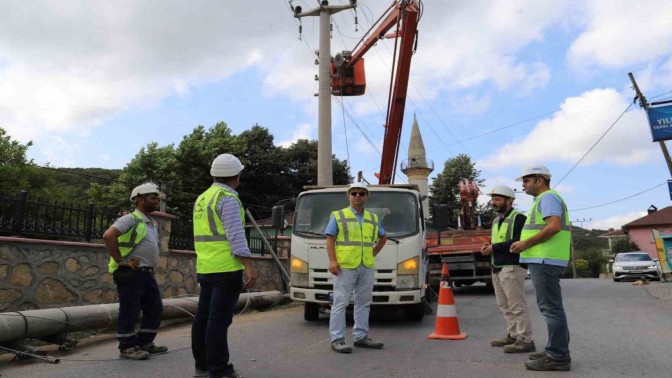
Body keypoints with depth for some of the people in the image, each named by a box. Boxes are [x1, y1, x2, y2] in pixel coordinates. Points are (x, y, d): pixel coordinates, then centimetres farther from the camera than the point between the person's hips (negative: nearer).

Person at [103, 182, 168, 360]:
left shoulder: (152, 223, 17)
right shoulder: (131, 219, -12)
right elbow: (108, 235, -26)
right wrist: (120, 260, -21)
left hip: (147, 273, 9)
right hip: (130, 273, -9)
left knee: (155, 309, 12)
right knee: (130, 312, -2)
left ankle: (144, 343, 22)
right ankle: (127, 348, 9)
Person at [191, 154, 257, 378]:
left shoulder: (202, 199, 16)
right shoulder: (228, 199, -11)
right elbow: (235, 236, -19)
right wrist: (249, 267, -20)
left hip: (205, 267, 9)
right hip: (226, 268, -9)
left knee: (203, 317, 11)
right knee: (219, 320, -6)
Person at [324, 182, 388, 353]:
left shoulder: (373, 218, 15)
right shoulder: (338, 216, 2)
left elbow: (383, 237, 27)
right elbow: (330, 240, -3)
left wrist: (373, 253, 14)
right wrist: (332, 261, -15)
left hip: (367, 267, 5)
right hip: (345, 266, -5)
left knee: (364, 303, 11)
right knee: (340, 303, -4)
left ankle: (361, 336, 21)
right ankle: (337, 339, 1)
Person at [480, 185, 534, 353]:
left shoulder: (518, 218, -8)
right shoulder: (496, 220, 21)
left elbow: (519, 242, -21)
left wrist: (494, 247, -16)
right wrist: (488, 246, 5)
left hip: (512, 268, -9)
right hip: (498, 269, 9)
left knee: (517, 306, -6)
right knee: (505, 306, 12)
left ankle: (526, 340, 0)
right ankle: (513, 335, 21)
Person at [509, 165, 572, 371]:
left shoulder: (548, 197, -8)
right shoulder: (544, 199, 24)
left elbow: (554, 226, -21)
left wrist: (526, 243, -17)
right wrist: (526, 244, 16)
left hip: (545, 260, -11)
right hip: (543, 260, 11)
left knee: (551, 308, -8)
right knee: (551, 308, 15)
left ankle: (558, 357, -4)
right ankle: (556, 351, 23)